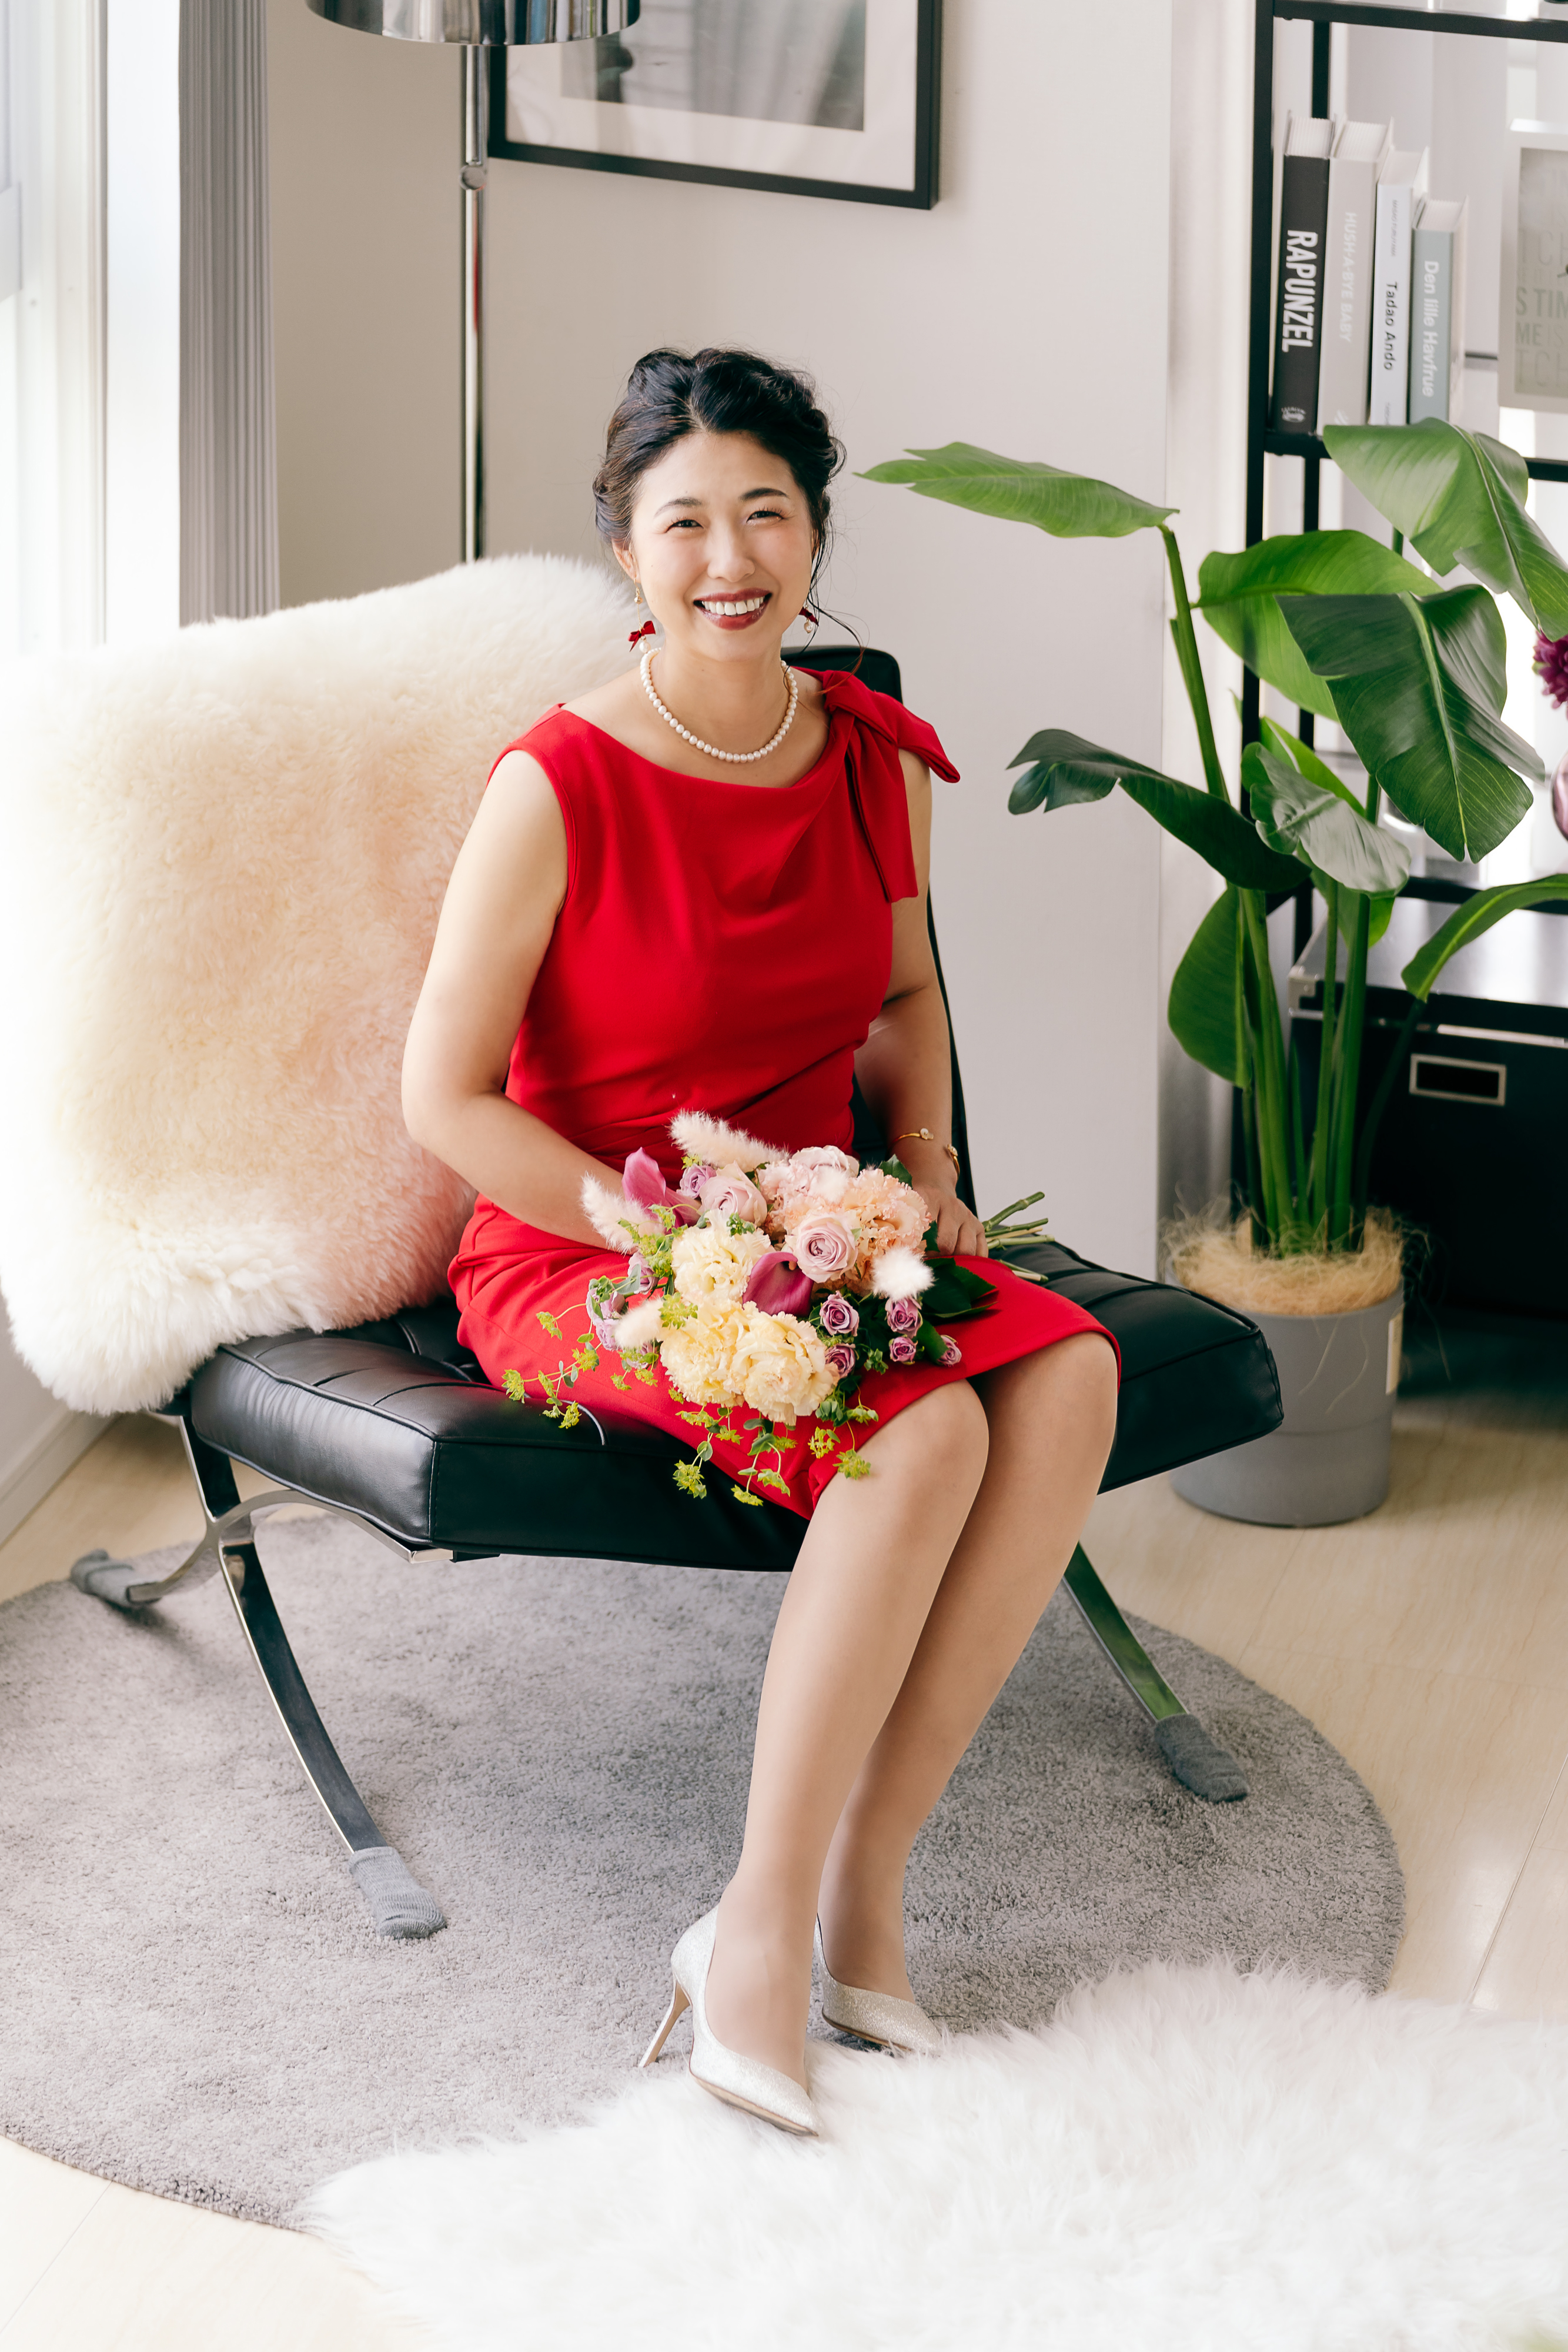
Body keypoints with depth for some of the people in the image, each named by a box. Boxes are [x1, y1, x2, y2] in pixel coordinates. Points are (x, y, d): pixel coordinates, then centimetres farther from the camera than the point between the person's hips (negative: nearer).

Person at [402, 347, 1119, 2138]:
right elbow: (445, 1098, -12)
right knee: (927, 1432, -31)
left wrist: (925, 1169, 3)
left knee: (1070, 1370, -24)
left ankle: (859, 1887, -18)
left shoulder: (879, 759, 3)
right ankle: (764, 1928, -19)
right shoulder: (561, 789, -15)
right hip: (574, 1257, -6)